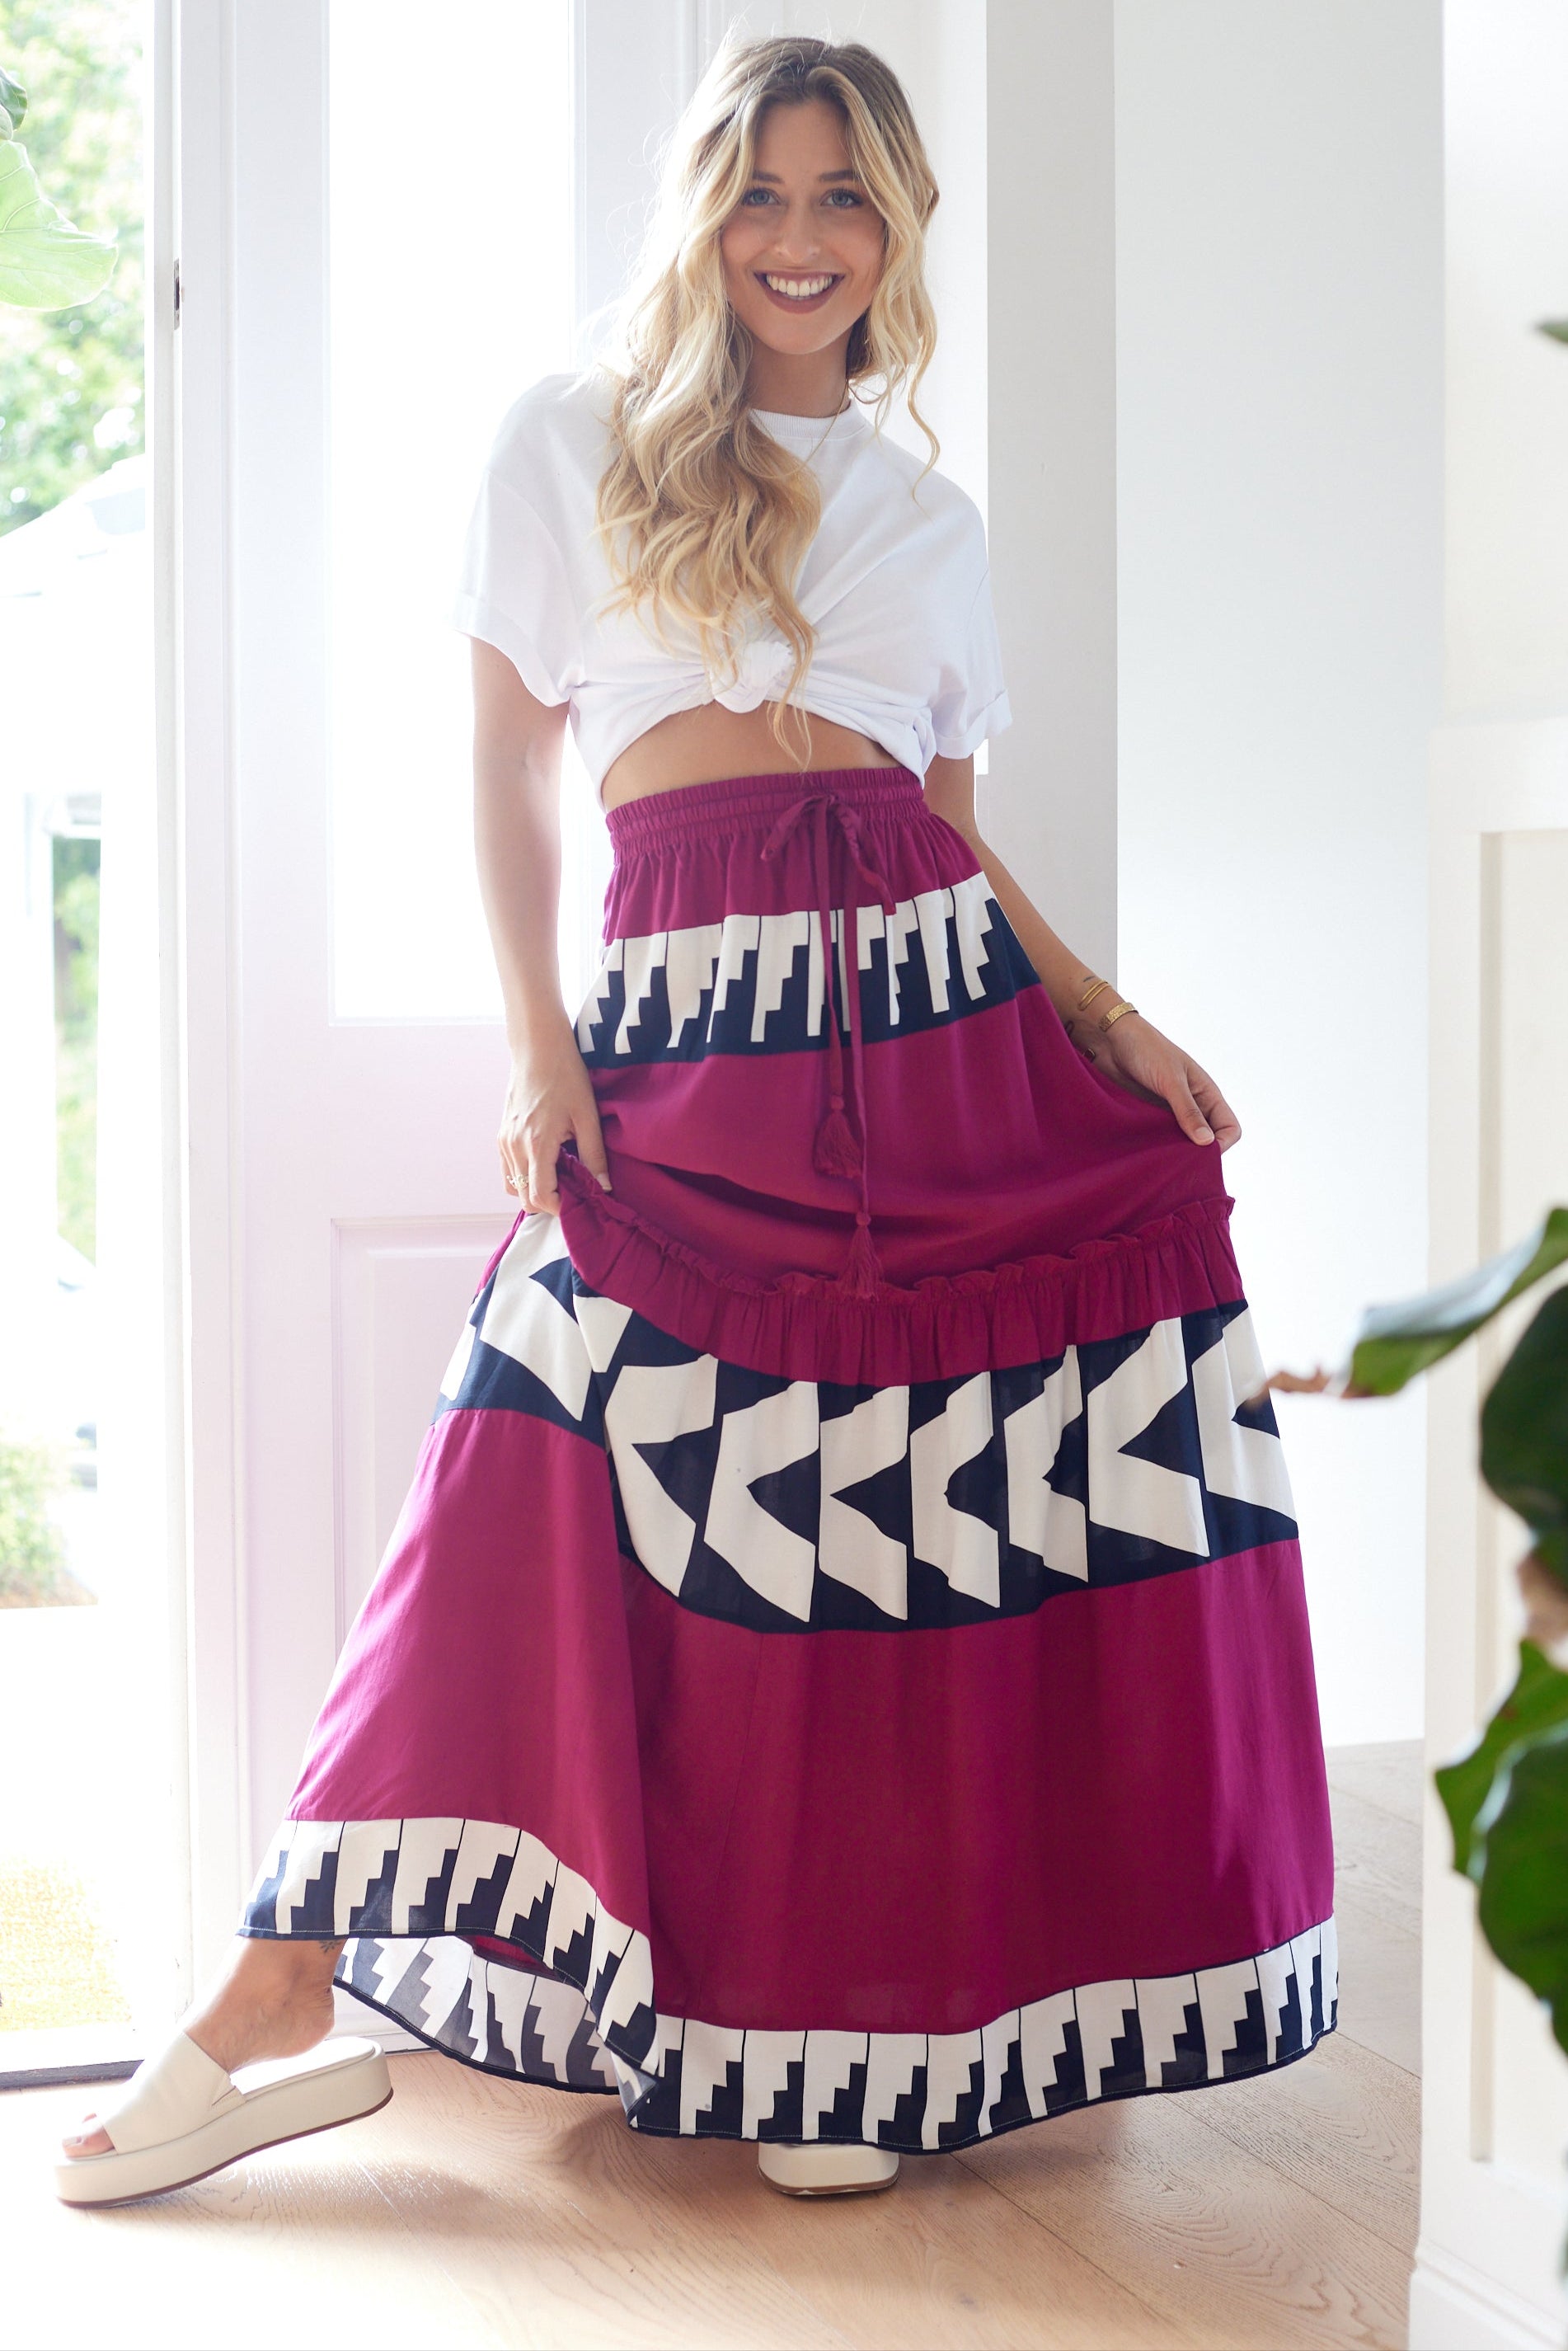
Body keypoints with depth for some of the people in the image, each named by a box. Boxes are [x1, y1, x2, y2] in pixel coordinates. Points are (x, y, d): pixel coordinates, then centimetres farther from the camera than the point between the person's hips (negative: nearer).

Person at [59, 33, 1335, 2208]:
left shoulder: (934, 523, 19)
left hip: (933, 1010, 3)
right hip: (685, 1032, -3)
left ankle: (852, 2028, 10)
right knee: (548, 1490, -13)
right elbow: (509, 767, 9)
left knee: (897, 1524, -4)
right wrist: (539, 1043, -3)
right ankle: (273, 2009, -7)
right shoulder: (571, 447, 11)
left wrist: (1108, 1017, 4)